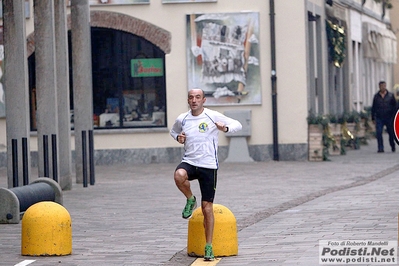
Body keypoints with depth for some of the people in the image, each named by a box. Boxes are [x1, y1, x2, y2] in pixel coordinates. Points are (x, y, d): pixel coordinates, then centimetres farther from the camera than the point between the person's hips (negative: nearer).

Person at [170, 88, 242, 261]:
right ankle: (190, 200, -4)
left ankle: (209, 247, 12)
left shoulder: (213, 117, -5)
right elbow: (173, 131, 26)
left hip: (209, 166, -2)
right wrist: (178, 137, 3)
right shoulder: (182, 119, 5)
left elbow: (237, 125, -1)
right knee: (179, 175, -36)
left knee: (207, 208, 0)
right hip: (189, 162, 2)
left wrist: (225, 128, -22)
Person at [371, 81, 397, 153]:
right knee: (378, 133, -11)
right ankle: (380, 148, -8)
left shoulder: (391, 95, 4)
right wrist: (373, 118, 6)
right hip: (379, 118, 0)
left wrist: (394, 117, -1)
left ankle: (393, 147, 25)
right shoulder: (376, 96, 7)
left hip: (389, 118, 0)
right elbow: (373, 108, 11)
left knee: (391, 133, 7)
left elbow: (394, 106, 6)